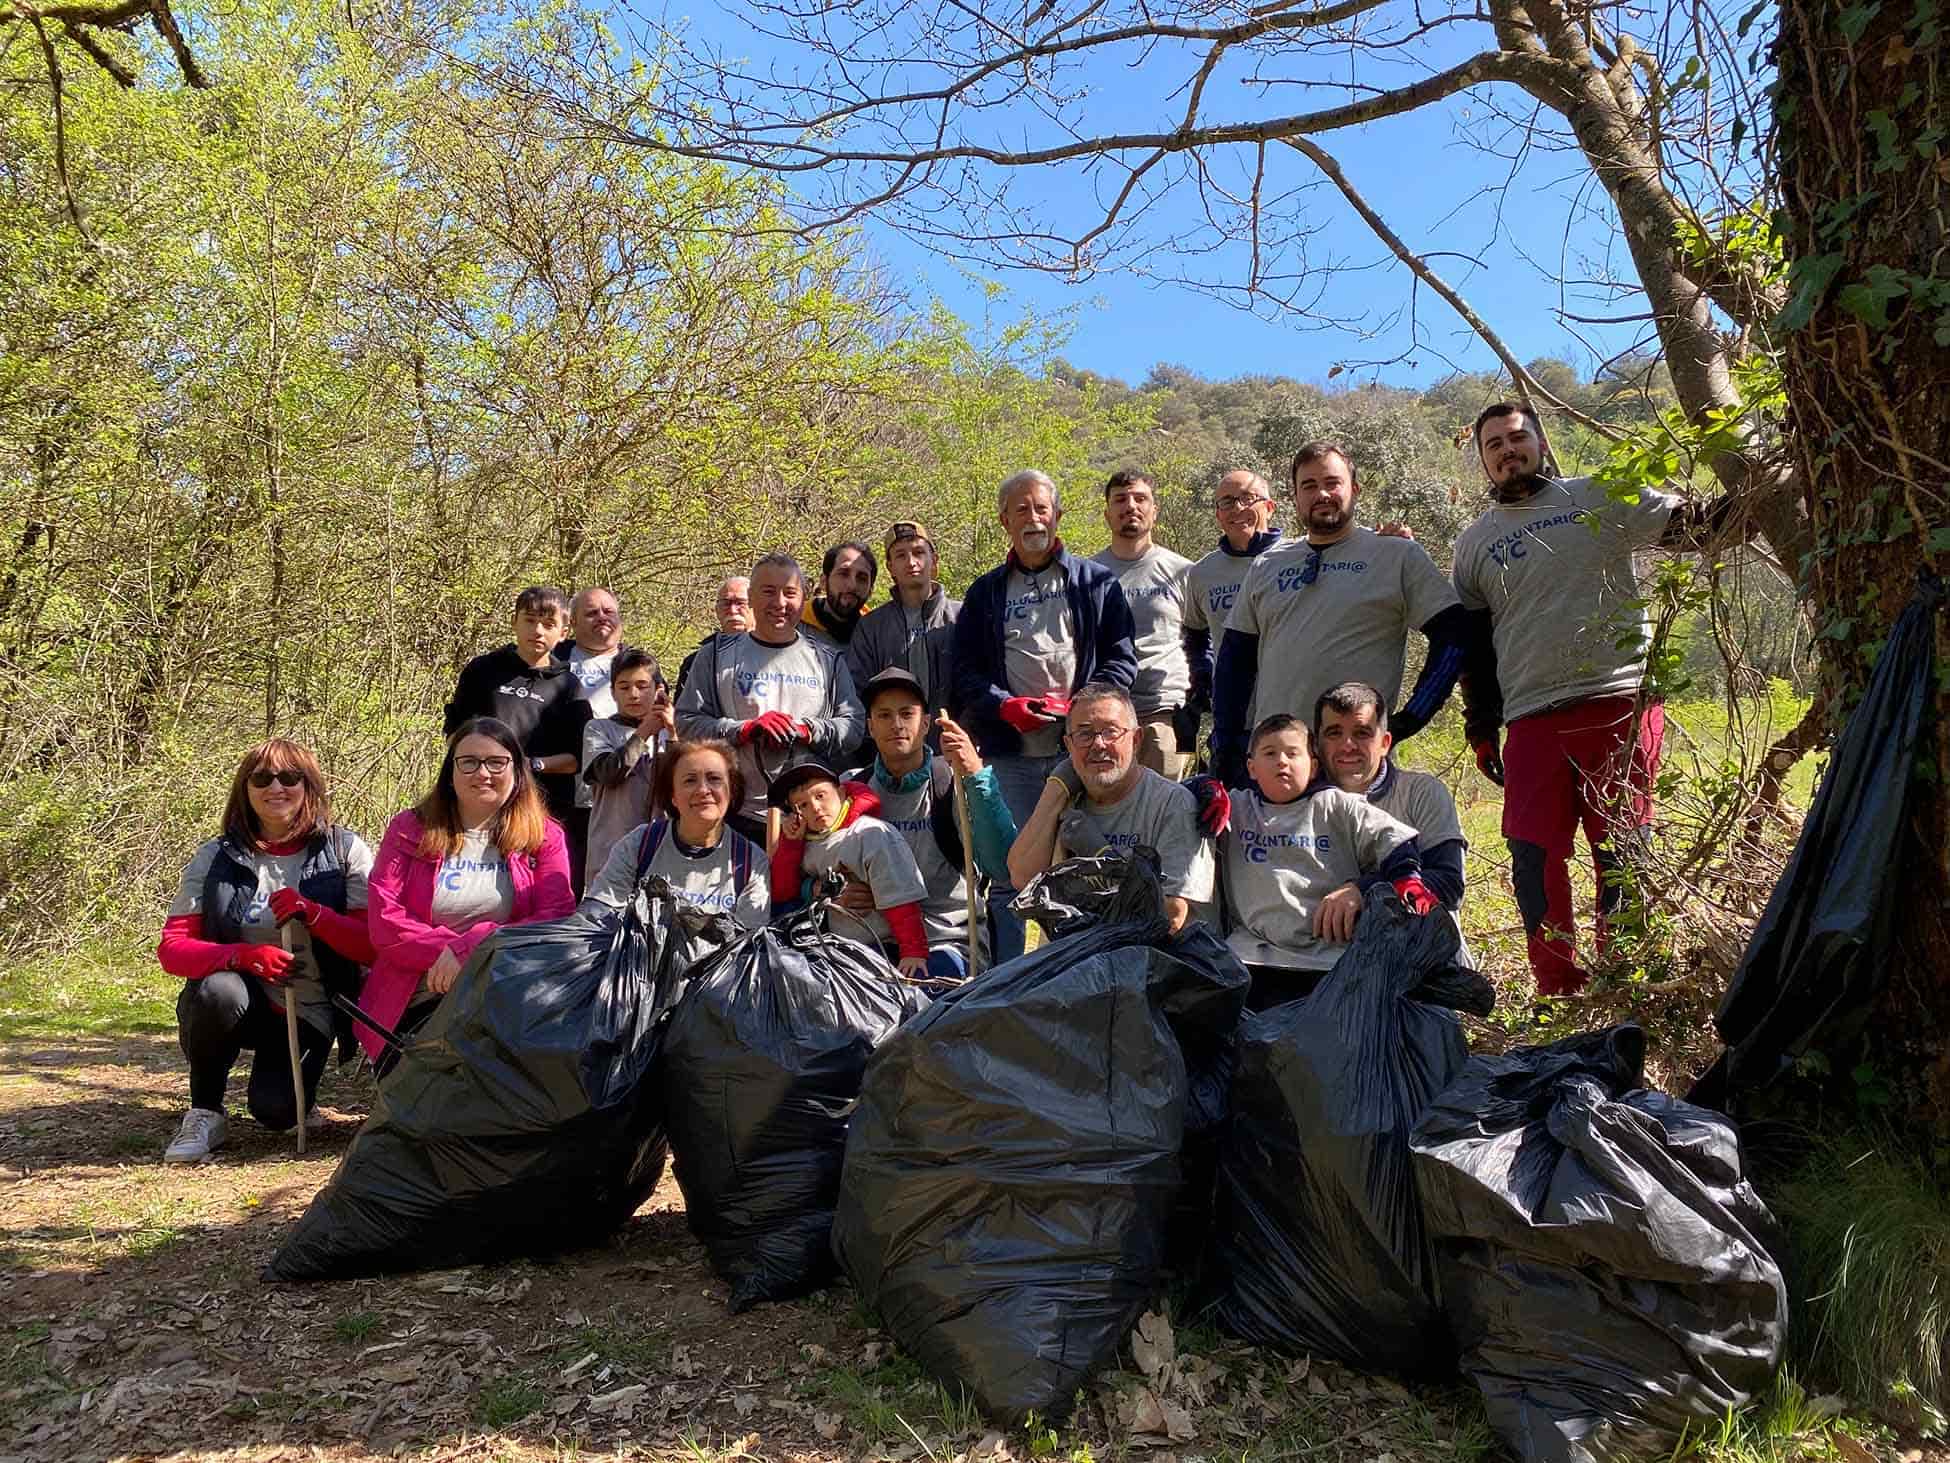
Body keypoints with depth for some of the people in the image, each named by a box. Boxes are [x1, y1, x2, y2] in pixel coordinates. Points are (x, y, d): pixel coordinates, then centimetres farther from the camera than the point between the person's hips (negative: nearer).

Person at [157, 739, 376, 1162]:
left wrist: (313, 913, -29)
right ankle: (204, 1113, -8)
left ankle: (291, 1094, 17)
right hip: (237, 1002, 1)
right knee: (221, 991, -34)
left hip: (308, 1013, -1)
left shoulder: (345, 850, -6)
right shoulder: (216, 857, -3)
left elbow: (374, 947, -11)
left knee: (275, 1111, -24)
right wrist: (242, 955, -27)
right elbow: (170, 948, -8)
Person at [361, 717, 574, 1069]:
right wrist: (448, 950, -14)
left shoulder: (545, 837, 9)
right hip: (420, 1006, 0)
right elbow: (383, 923, 0)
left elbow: (558, 920, -4)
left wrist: (470, 947, -15)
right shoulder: (409, 830, 10)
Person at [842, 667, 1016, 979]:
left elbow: (1002, 867, -21)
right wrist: (837, 896, -10)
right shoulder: (848, 789, 8)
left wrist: (977, 776, -29)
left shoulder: (955, 784, -4)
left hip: (946, 943, -3)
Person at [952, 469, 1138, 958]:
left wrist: (1077, 705, -10)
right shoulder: (985, 592, 17)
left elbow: (1121, 658, 5)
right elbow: (964, 669, 10)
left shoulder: (1097, 582, 12)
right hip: (1010, 753, 1)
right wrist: (1005, 706, -8)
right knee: (1007, 873, 0)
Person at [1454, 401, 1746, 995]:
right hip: (1533, 719, 2)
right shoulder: (1474, 543, 16)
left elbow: (1689, 522, 3)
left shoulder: (1600, 498, 10)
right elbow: (1473, 645, 18)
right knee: (1534, 855, -1)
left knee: (1621, 850, 1)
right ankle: (1560, 990, 10)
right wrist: (1481, 728, 14)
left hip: (1620, 702, -2)